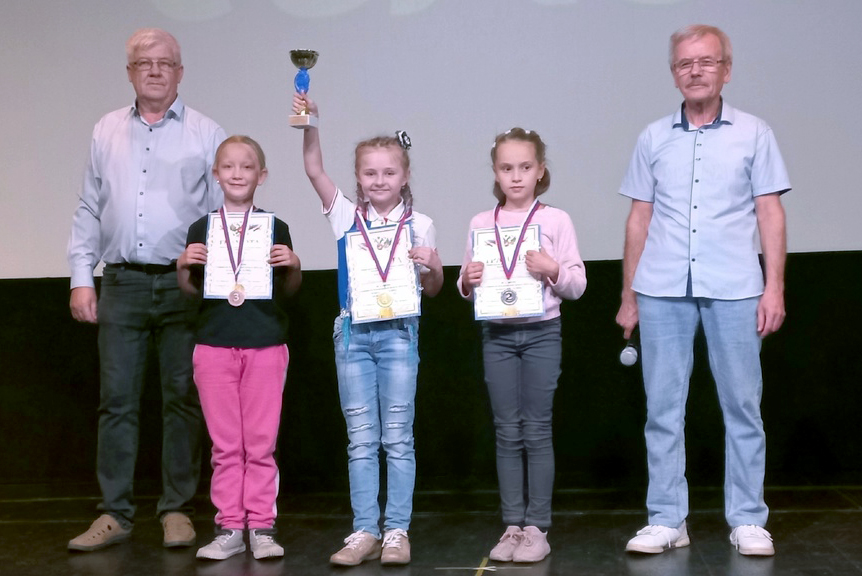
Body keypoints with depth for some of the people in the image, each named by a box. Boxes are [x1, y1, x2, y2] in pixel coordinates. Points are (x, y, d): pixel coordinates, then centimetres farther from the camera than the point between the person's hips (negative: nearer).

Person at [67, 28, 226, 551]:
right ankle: (115, 513, 9)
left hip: (185, 285, -2)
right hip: (122, 284, 2)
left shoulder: (206, 134, 5)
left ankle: (177, 510, 12)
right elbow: (89, 210, 14)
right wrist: (82, 276, 6)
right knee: (117, 400, 2)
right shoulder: (107, 132, 14)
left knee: (183, 398, 3)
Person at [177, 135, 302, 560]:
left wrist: (293, 265, -9)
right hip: (214, 345, 1)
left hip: (265, 345, -1)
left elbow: (289, 289, 10)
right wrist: (183, 266, -7)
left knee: (261, 442, 3)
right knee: (224, 444, 6)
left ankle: (261, 527, 10)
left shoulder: (274, 227, 4)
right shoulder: (202, 228, 6)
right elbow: (191, 289, 13)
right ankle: (229, 528, 13)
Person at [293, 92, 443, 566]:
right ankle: (364, 532, 11)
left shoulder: (419, 225, 3)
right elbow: (314, 169, -6)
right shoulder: (346, 216, 5)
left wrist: (432, 267, -14)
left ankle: (397, 531, 10)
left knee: (397, 437, 2)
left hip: (398, 331, -1)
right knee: (360, 439, 5)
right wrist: (309, 124, -18)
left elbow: (431, 290, 7)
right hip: (353, 332, 1)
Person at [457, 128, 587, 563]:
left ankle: (536, 529, 7)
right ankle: (512, 526, 13)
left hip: (541, 332, -2)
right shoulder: (481, 223, 6)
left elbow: (577, 285, 0)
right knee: (507, 433, 6)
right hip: (497, 334, 2)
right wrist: (468, 281, -10)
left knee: (537, 431, 1)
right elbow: (467, 287, 12)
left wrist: (553, 270, -19)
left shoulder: (555, 220, 0)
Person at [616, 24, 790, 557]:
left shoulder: (753, 134, 8)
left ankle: (748, 521, 11)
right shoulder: (654, 139, 12)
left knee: (742, 404, 1)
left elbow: (770, 214, 5)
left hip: (733, 290, -1)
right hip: (662, 291, 2)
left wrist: (775, 287, -4)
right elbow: (639, 219, 13)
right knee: (663, 407, 3)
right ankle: (666, 521, 11)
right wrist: (628, 296, 10)